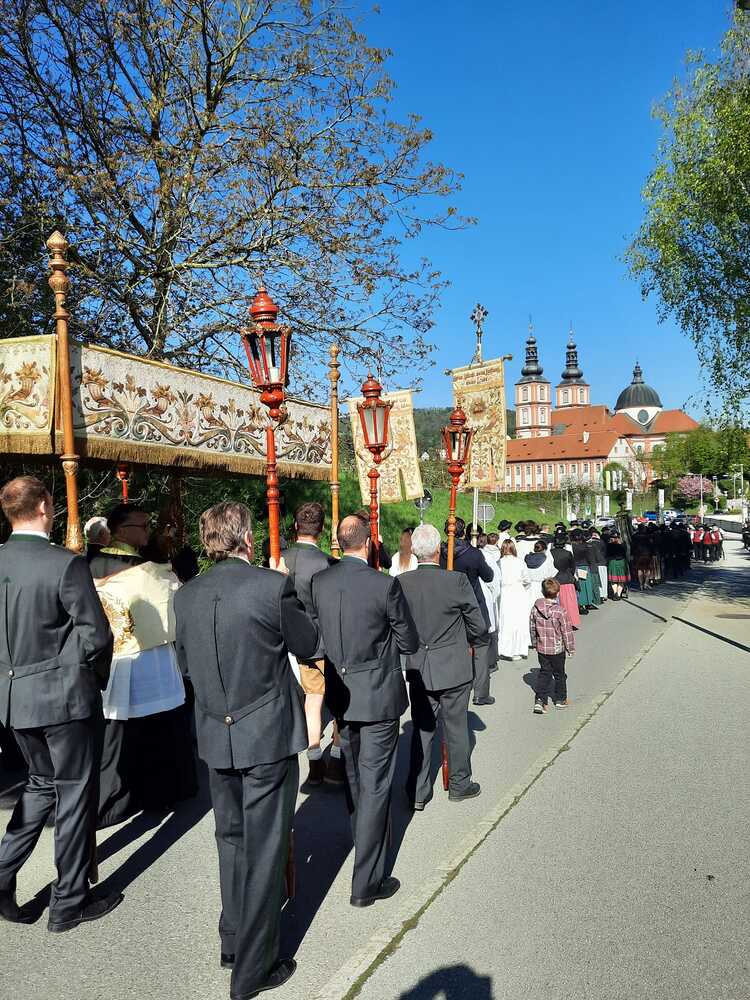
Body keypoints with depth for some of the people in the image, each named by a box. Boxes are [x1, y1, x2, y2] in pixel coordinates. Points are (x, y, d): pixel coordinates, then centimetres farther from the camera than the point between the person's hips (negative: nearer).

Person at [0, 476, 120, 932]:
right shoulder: (66, 565, -19)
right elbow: (97, 636, -17)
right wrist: (97, 678, 2)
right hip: (64, 696, -6)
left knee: (42, 782, 26)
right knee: (75, 793, 9)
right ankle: (70, 902, 22)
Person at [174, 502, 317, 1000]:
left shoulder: (187, 595, -2)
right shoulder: (272, 585, -18)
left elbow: (184, 662, 11)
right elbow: (310, 646, -4)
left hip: (215, 737, 5)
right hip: (267, 735, -5)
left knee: (231, 839, 23)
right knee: (264, 848, 9)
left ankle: (233, 941, 40)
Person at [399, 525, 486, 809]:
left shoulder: (402, 583, -10)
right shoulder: (457, 581, -17)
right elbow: (478, 625, -8)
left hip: (417, 668, 3)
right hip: (453, 668, -2)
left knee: (421, 729, 14)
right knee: (456, 728, 15)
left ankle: (418, 793, 20)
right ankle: (459, 784, 31)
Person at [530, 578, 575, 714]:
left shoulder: (535, 609, -6)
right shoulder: (560, 611, -17)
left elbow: (532, 628, 5)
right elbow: (567, 631, -11)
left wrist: (535, 644, 19)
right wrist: (570, 648, 1)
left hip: (541, 648, 3)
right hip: (557, 649, -3)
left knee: (544, 673, 11)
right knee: (559, 674, 13)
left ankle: (540, 700, 0)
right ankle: (560, 699, 27)